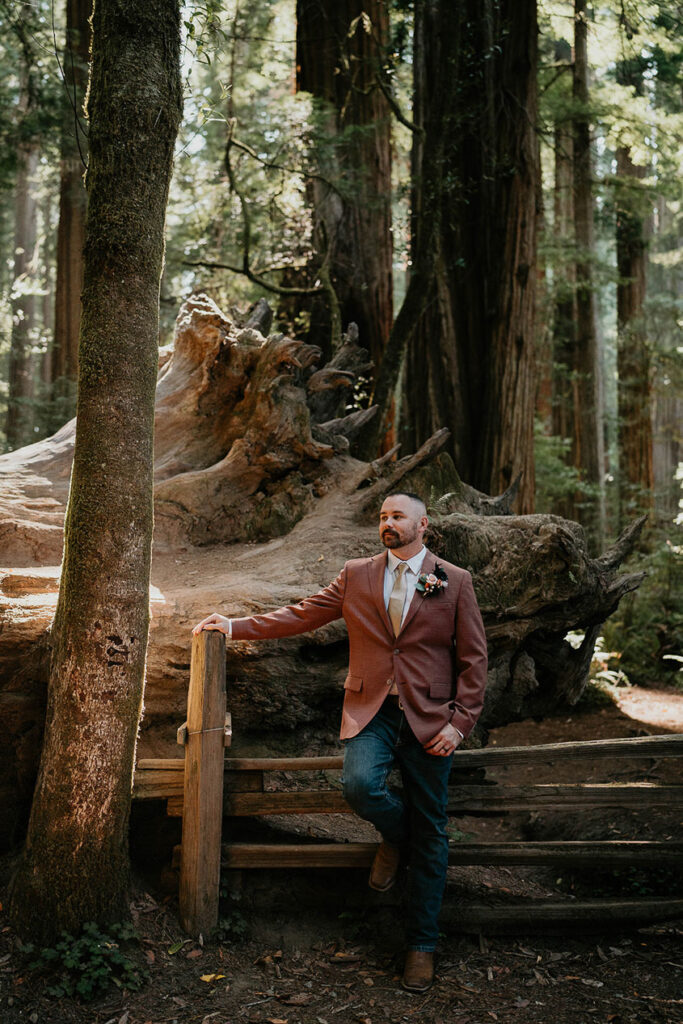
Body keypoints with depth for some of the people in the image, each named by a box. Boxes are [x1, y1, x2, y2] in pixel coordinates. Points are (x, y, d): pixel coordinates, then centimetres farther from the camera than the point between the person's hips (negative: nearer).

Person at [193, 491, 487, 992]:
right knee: (360, 784, -27)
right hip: (372, 711, 1)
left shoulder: (455, 582, 3)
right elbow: (301, 615, 9)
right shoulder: (356, 575, 9)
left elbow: (474, 659, 2)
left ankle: (422, 946, 19)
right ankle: (395, 836, 11)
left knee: (429, 837, 2)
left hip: (429, 718, -1)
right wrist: (235, 626, 3)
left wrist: (459, 722, -7)